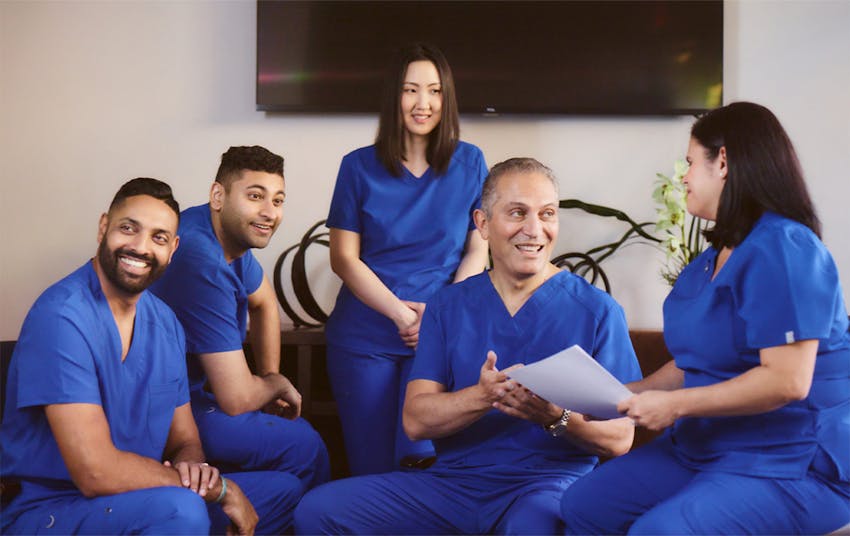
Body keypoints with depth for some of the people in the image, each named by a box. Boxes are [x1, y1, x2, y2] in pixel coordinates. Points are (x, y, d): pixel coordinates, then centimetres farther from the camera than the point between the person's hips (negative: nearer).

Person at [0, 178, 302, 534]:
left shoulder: (164, 322, 5)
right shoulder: (62, 315, -20)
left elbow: (184, 441, 10)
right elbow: (96, 471, -27)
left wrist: (193, 468, -16)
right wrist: (220, 489, -18)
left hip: (136, 499, 8)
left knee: (285, 490, 10)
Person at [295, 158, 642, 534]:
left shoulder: (597, 311, 1)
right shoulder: (448, 306, 10)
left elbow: (619, 438, -1)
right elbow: (415, 420, 0)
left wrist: (555, 416, -23)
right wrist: (482, 396, -21)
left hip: (549, 483, -5)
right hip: (453, 479, 5)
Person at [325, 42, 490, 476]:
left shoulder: (470, 164, 4)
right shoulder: (359, 167, 1)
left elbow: (478, 250, 4)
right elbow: (343, 258, -1)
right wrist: (402, 313, -13)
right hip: (364, 337, 0)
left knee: (424, 454, -17)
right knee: (372, 471, 3)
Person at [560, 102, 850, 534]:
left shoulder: (783, 249, -18)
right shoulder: (715, 256, 13)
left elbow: (787, 381, -25)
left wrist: (675, 405, -21)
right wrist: (631, 394, 3)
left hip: (795, 466, -9)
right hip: (705, 447, 9)